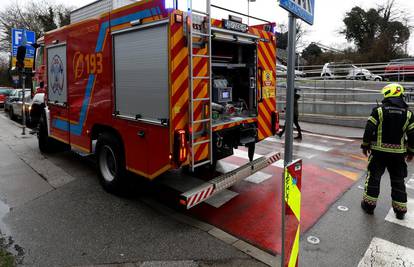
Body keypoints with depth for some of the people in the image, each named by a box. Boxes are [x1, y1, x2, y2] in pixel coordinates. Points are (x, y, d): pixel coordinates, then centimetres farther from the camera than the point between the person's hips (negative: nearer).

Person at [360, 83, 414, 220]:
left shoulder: (379, 110, -9)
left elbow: (369, 130, -10)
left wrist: (365, 146, 3)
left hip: (379, 151, -3)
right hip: (398, 153, 3)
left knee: (373, 177, 9)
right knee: (398, 181, 14)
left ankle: (369, 204, 15)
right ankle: (400, 210, 21)